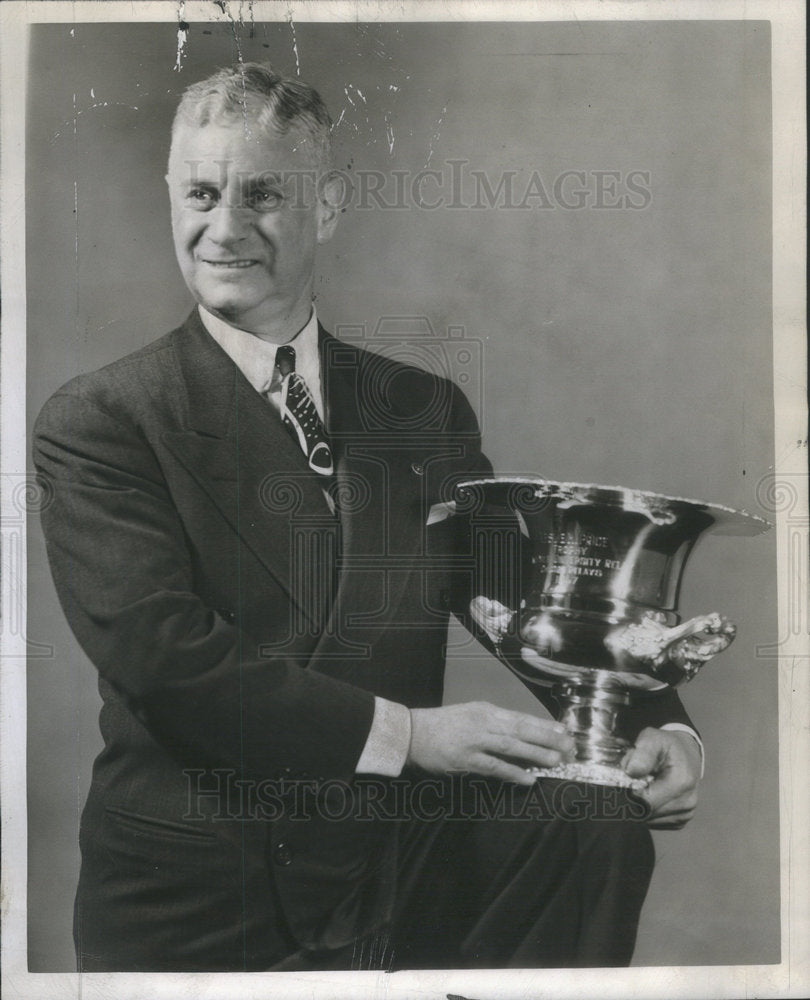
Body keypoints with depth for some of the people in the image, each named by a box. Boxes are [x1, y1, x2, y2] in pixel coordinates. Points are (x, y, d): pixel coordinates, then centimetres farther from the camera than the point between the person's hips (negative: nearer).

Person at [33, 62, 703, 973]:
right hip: (195, 906, -3)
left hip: (404, 859, 3)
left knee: (601, 818, -21)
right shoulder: (94, 421, -3)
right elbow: (157, 652, -15)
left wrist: (660, 725, -13)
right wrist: (403, 732, -21)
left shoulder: (427, 412, 9)